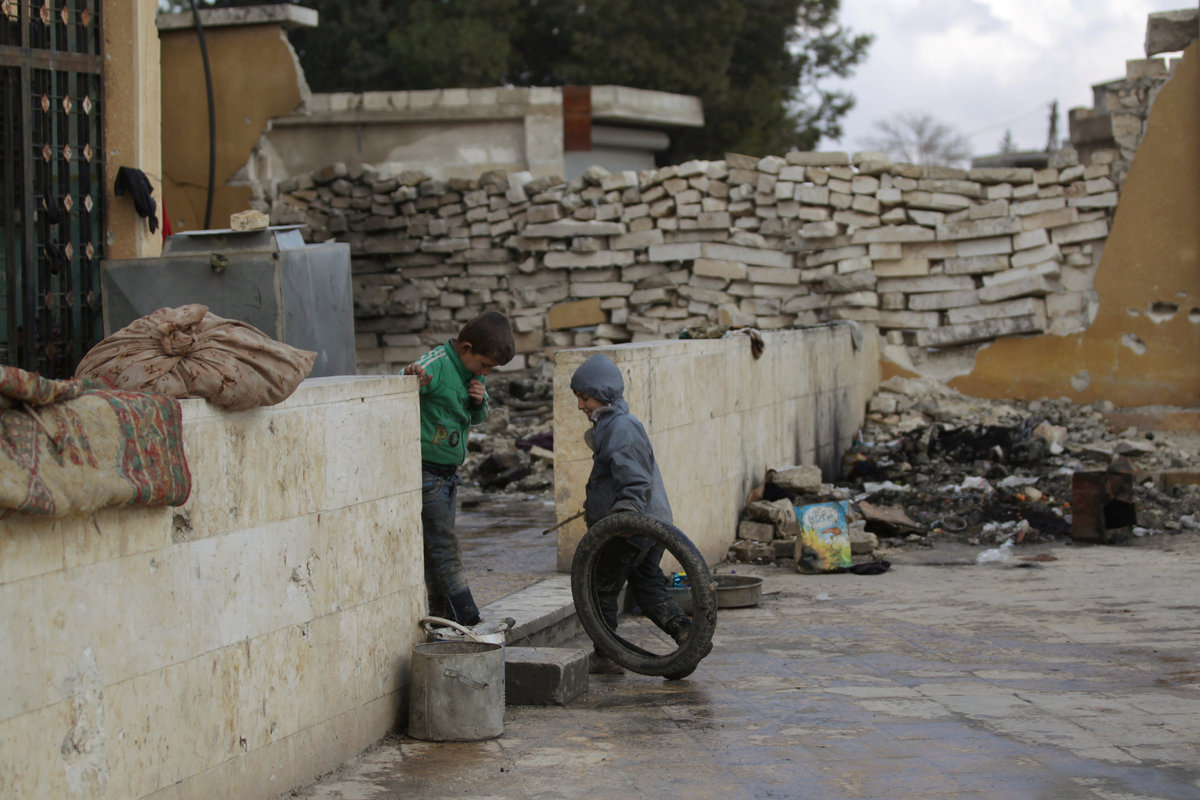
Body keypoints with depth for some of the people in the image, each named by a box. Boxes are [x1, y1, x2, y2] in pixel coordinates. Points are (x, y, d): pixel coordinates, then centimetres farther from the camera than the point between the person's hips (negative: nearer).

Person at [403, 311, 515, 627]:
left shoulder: (473, 372, 7)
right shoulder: (436, 365, -19)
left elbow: (477, 419, 17)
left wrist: (479, 402, -6)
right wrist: (411, 379, -51)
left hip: (447, 472, 9)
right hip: (425, 473, -9)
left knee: (440, 546, 14)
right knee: (443, 546, -7)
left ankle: (441, 618, 20)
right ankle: (467, 620, -7)